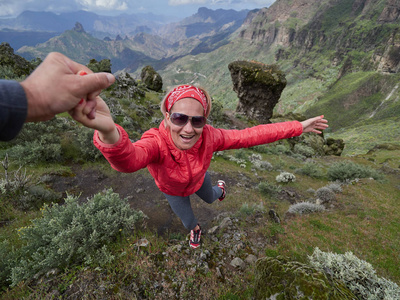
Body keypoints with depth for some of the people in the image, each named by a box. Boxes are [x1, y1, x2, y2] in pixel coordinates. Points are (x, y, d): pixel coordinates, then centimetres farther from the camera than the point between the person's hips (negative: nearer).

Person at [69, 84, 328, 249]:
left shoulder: (209, 137, -37)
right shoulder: (157, 141, -46)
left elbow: (250, 135, -31)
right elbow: (129, 159, -68)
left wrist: (298, 127, -28)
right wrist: (109, 132, -91)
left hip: (199, 180, 2)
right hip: (173, 191, -1)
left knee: (209, 197, 34)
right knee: (188, 222, 24)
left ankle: (219, 190, 74)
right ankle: (196, 230, 64)